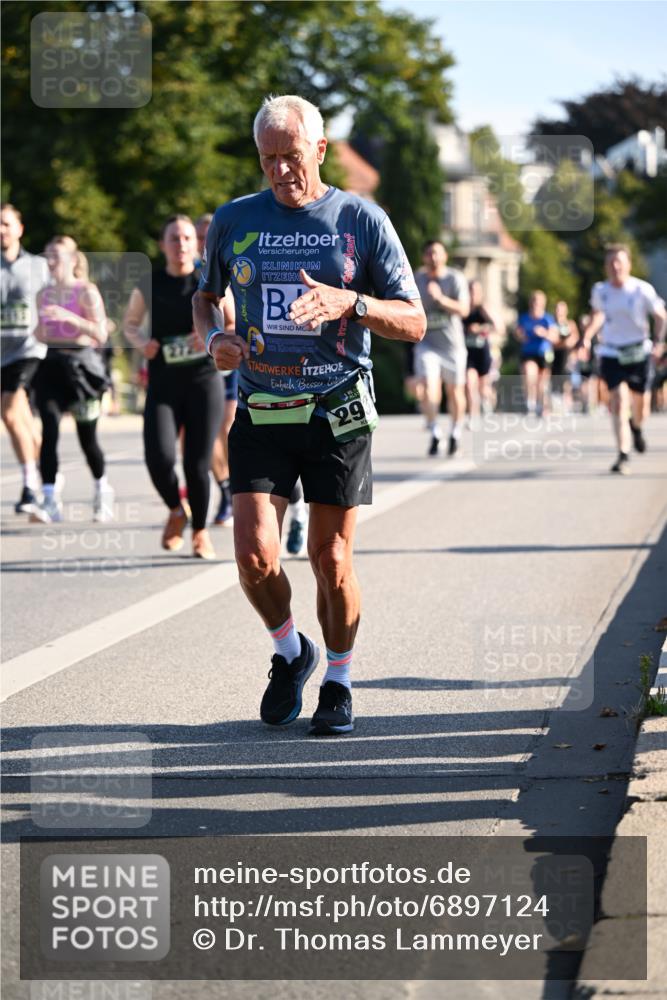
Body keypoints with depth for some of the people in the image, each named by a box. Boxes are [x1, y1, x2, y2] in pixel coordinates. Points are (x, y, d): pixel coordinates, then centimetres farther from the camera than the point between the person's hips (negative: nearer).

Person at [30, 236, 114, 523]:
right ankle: (50, 500, -17)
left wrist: (70, 317, -25)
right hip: (52, 364, 4)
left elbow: (101, 334, -14)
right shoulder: (44, 294, 11)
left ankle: (102, 490, 30)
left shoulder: (86, 292, -5)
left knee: (86, 436, 5)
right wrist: (40, 332, -2)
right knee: (49, 430, -13)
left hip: (81, 364, -4)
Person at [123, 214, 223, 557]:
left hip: (204, 380, -1)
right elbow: (130, 323, 20)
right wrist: (141, 343, -2)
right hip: (163, 384, 1)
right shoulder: (149, 285, 5)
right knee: (159, 458, -17)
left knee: (197, 463, -3)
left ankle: (200, 531, 20)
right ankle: (176, 511, 14)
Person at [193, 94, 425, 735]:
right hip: (260, 416, 1)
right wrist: (214, 337, 0)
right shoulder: (234, 221, 5)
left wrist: (348, 303, -19)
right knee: (255, 558, -10)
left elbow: (414, 322, -1)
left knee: (331, 560, 0)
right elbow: (205, 295, 23)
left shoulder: (362, 221, -1)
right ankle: (290, 653, 20)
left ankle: (338, 683, 21)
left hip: (337, 415, -1)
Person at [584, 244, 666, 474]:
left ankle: (636, 427, 47)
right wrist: (587, 337, 7)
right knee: (618, 402, -14)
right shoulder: (599, 290, 0)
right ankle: (623, 456, -13)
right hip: (611, 354, 1)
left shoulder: (642, 290, -10)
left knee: (640, 406, 10)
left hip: (639, 353, 0)